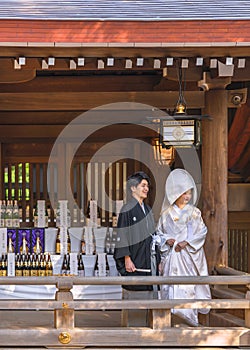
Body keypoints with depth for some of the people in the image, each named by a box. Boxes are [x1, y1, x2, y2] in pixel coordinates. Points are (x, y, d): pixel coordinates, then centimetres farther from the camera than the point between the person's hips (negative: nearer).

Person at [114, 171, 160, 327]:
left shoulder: (148, 210, 15)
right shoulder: (127, 210, -7)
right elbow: (123, 236, -11)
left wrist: (157, 259, 14)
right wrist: (127, 259, -18)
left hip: (148, 261, 7)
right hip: (134, 262, -7)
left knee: (147, 296, 7)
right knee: (134, 295, -5)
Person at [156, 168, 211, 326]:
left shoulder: (194, 212, 4)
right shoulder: (167, 213, 7)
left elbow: (202, 231, 1)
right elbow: (159, 232, 13)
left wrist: (187, 242, -10)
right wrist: (167, 240, -7)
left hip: (189, 254, -1)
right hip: (171, 254, 1)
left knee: (189, 283, -7)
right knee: (172, 283, -4)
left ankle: (189, 316, -3)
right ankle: (173, 315, 0)